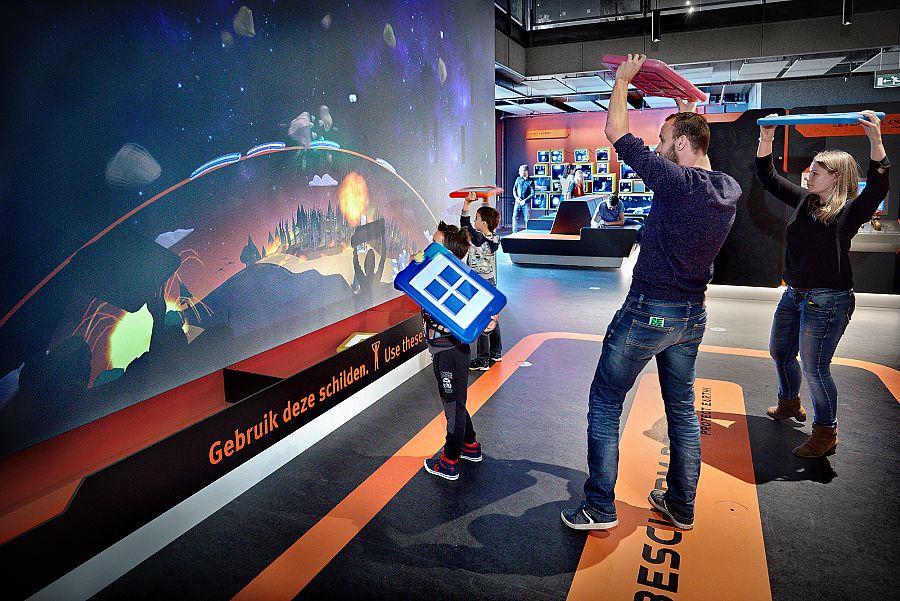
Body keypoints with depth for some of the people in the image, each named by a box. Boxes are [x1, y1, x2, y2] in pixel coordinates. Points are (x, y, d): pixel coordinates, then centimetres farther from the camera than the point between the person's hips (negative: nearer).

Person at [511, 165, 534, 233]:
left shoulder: (530, 182, -2)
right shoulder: (518, 179, 9)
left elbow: (532, 194, -6)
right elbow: (514, 189, 12)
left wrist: (525, 200, -14)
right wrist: (516, 197, -5)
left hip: (526, 203, -3)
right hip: (518, 202, 3)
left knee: (526, 219, -2)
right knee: (515, 217, -3)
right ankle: (514, 233, 2)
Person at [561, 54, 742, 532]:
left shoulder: (677, 183, -20)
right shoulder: (730, 190, 2)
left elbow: (617, 133, -13)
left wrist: (623, 79, 2)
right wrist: (691, 116, 31)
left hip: (648, 311, -8)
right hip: (692, 315, 8)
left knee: (605, 403, 5)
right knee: (682, 409, 17)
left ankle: (600, 508, 11)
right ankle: (680, 505, 30)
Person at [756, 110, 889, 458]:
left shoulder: (850, 211, -9)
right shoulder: (804, 201, 8)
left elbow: (879, 185, -28)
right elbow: (767, 177, 10)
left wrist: (875, 139, -36)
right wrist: (766, 138, -1)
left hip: (828, 300, -7)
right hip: (794, 294, 8)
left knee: (814, 367, -5)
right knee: (780, 352, 19)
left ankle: (825, 433, 13)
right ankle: (789, 404, 44)